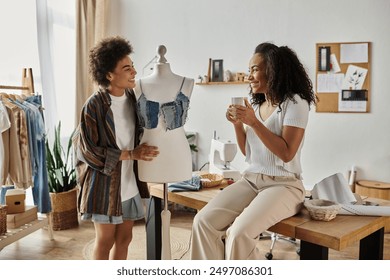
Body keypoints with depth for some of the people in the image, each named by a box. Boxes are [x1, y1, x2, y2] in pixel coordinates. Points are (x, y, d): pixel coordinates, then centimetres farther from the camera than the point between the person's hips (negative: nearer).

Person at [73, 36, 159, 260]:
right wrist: (130, 154, -20)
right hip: (105, 183, -6)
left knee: (124, 237, 14)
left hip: (129, 182, 6)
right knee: (106, 239, 8)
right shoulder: (95, 105, -17)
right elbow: (88, 150, -17)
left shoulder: (132, 97, 2)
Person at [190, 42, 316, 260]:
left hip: (283, 185, -6)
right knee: (203, 222, -16)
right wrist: (238, 124, 0)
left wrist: (254, 122, -19)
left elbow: (286, 153, -16)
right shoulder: (254, 103, 12)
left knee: (239, 232, -30)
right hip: (251, 180, 6)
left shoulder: (295, 103, -8)